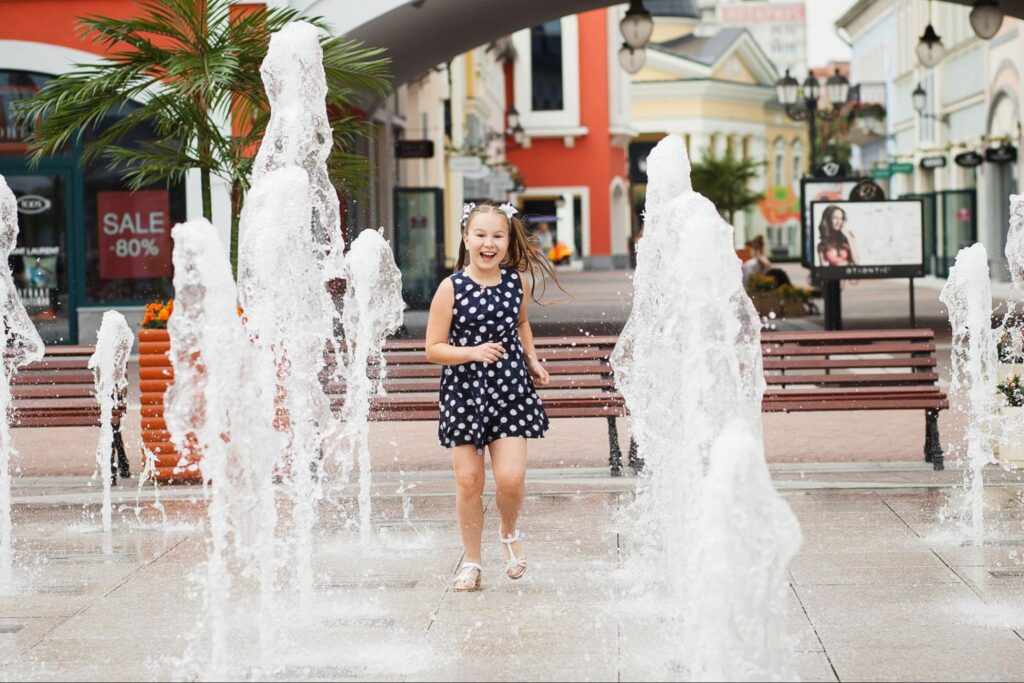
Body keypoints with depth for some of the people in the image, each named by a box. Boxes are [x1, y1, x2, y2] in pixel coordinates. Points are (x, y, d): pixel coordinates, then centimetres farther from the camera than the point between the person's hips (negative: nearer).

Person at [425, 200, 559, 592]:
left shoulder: (519, 282, 1)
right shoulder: (451, 288, -9)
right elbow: (433, 349, -7)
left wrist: (532, 359, 12)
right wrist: (473, 353, -21)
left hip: (510, 389, 2)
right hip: (464, 393, -1)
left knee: (511, 478, -8)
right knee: (468, 482, 3)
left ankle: (509, 534, 24)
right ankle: (471, 561, 20)